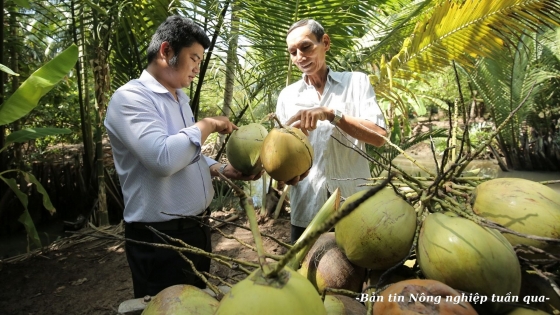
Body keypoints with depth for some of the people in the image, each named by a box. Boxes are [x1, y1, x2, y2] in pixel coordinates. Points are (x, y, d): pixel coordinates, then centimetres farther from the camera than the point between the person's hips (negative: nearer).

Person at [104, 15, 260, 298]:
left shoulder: (180, 98, 11)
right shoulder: (130, 97, -17)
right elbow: (164, 158, -33)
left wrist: (223, 170, 3)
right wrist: (206, 125, -19)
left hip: (195, 228, 9)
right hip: (160, 238, -8)